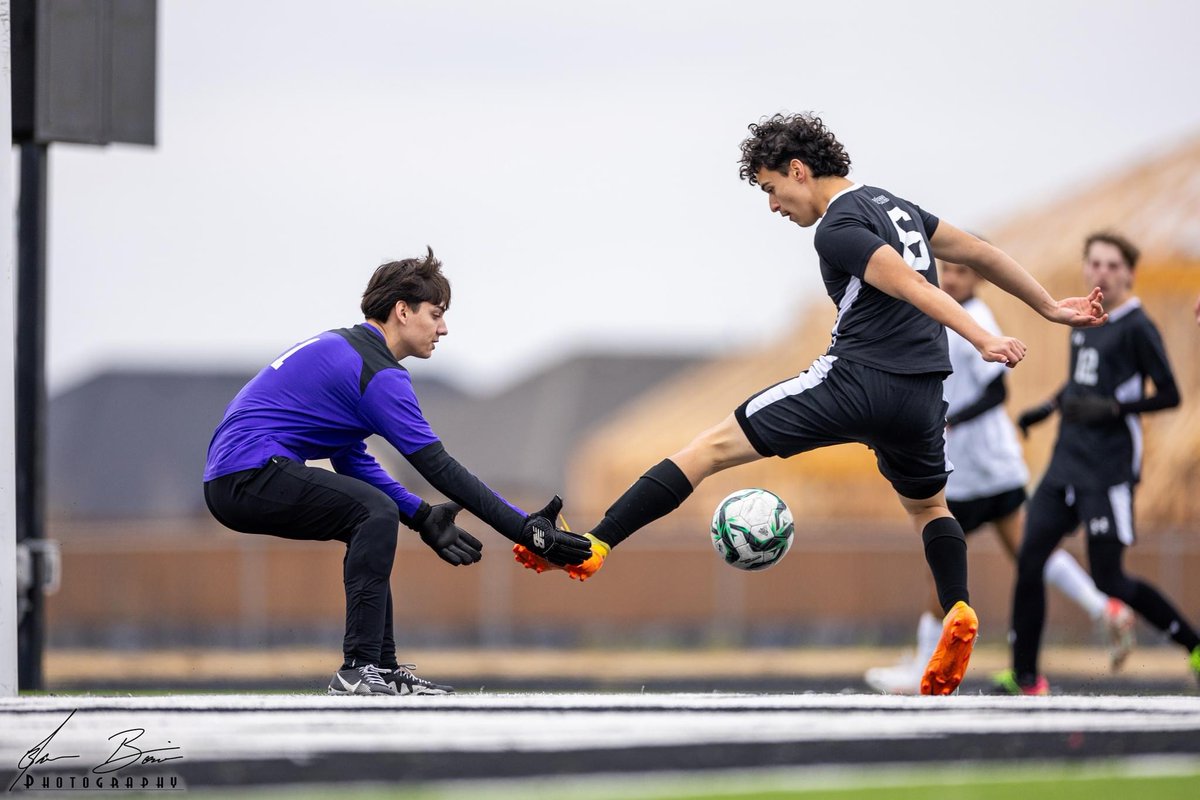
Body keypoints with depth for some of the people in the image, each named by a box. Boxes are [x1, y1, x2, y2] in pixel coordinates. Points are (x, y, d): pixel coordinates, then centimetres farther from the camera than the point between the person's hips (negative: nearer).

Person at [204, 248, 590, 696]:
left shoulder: (342, 349, 19)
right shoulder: (376, 372, -13)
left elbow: (351, 460, 20)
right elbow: (439, 467, -15)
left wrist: (422, 517, 9)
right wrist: (525, 530, -14)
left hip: (228, 481, 11)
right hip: (250, 473, -11)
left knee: (374, 519, 19)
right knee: (376, 512, -20)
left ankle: (381, 667, 16)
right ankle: (358, 671, -22)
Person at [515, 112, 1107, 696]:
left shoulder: (837, 229, -9)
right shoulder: (895, 207, 17)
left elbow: (912, 285, -19)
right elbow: (981, 254, 23)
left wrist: (982, 340, -28)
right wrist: (1051, 308, 32)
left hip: (856, 380, -8)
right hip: (921, 395, 8)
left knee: (710, 448, -4)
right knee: (927, 507, 31)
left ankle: (594, 545, -9)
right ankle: (958, 611, 6)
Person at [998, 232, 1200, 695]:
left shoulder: (1136, 327, -10)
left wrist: (1112, 408, -20)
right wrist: (1049, 407, 22)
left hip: (1109, 468, -7)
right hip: (1067, 461, 7)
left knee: (1108, 579, -6)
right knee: (1029, 562, -3)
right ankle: (1025, 678, 4)